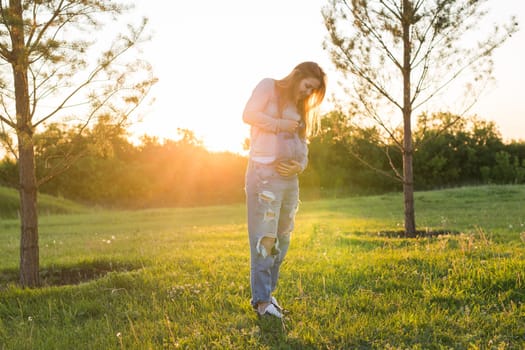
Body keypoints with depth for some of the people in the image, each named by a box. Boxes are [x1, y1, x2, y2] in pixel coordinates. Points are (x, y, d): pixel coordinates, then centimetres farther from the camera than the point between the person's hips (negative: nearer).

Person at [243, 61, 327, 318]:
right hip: (265, 172, -8)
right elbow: (248, 114, -9)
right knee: (264, 236, -11)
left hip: (290, 177, 8)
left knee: (282, 238, 7)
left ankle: (268, 293, 14)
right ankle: (261, 300, -10)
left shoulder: (300, 108, 23)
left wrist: (300, 165, 0)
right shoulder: (268, 87, 4)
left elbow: (302, 145, 19)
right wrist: (281, 125, -8)